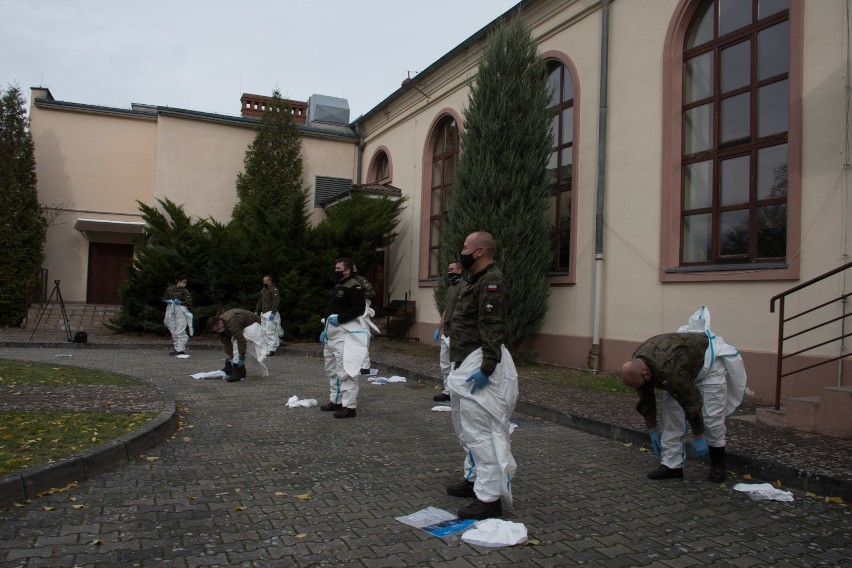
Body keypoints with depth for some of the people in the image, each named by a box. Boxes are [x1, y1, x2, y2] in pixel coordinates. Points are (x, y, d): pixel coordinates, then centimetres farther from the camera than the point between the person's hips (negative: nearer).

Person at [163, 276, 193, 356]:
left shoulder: (185, 291, -3)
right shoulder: (170, 289, 9)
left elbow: (189, 302, -9)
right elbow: (164, 298, 19)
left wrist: (180, 302, -17)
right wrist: (168, 301, -2)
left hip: (180, 311, -5)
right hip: (170, 310, 5)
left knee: (180, 331, -10)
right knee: (173, 331, 9)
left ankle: (180, 349, -9)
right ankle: (177, 348, 17)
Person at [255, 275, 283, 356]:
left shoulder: (274, 290, -8)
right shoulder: (263, 290, 19)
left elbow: (276, 302, -16)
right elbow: (260, 301, 25)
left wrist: (273, 313, -23)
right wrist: (256, 311, 21)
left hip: (270, 314, -9)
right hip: (263, 313, 9)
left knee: (270, 332, -11)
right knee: (263, 331, 8)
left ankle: (272, 350, -9)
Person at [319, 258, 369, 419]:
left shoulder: (354, 287, -12)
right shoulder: (337, 287, 21)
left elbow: (360, 308, -23)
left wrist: (339, 318, -23)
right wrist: (326, 329, 19)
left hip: (345, 335, -11)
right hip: (333, 334, 11)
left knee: (345, 371, -11)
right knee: (332, 370, 17)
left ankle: (349, 406, -8)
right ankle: (336, 401, 28)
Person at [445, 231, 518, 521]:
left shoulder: (491, 282, -16)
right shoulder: (478, 281, 18)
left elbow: (493, 329, -25)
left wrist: (486, 367, -29)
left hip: (480, 366, -12)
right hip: (468, 363, 12)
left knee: (480, 431, -8)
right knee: (468, 427, 21)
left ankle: (490, 498, -1)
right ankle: (476, 479, 35)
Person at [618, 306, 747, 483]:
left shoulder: (669, 369, -44)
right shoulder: (637, 365, -19)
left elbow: (691, 403, -35)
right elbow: (645, 400, -6)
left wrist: (698, 438, -24)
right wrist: (652, 432, -1)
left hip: (708, 363, -7)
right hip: (684, 360, 7)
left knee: (711, 416, -8)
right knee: (671, 415, -3)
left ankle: (718, 464, 14)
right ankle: (672, 465, 1)